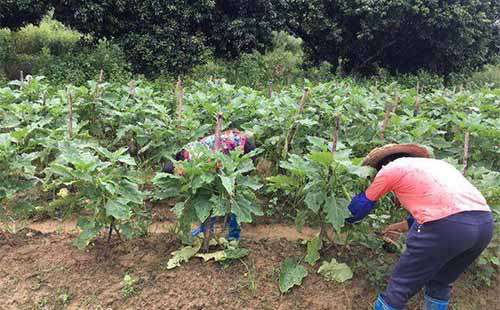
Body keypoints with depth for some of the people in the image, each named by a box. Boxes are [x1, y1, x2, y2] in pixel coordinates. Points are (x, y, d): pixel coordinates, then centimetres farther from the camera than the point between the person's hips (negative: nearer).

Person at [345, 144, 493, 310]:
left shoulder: (391, 168, 13)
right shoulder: (436, 163, 32)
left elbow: (362, 203, 23)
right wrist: (407, 224, 46)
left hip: (447, 226, -7)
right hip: (485, 223, 8)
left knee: (400, 287, 9)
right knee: (440, 284, 27)